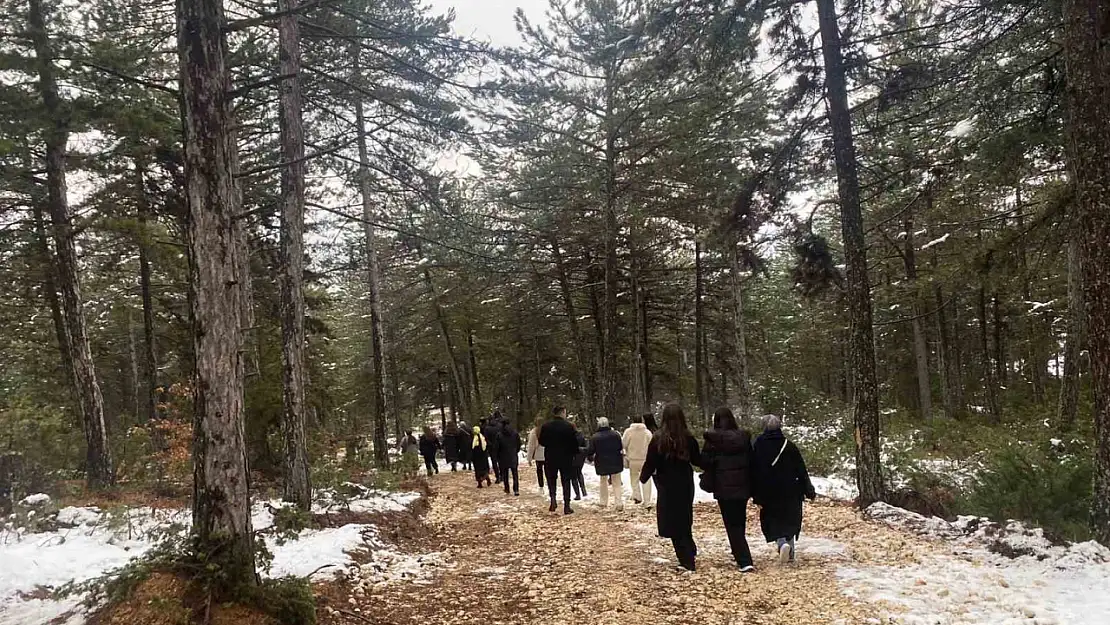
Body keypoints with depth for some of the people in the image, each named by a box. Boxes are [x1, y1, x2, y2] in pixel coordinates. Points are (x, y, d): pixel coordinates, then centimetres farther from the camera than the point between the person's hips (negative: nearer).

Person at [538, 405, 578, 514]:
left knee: (551, 479, 17)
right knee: (566, 481, 7)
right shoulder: (569, 426, -11)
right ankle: (566, 506, 7)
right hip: (566, 458, -1)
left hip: (550, 458, 2)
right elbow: (574, 443, -9)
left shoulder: (546, 426, -4)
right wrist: (575, 452, 9)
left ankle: (553, 500, -2)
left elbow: (541, 441, 3)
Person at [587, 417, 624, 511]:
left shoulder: (594, 437, -10)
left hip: (602, 464, 0)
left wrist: (590, 458, 14)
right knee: (617, 484, 5)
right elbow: (621, 448, 6)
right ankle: (619, 503, -7)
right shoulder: (615, 435, -4)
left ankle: (604, 503, 21)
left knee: (603, 482, 19)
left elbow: (589, 451, -7)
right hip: (615, 464, 0)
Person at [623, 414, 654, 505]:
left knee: (634, 478, 18)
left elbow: (624, 444, -5)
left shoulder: (628, 431, -9)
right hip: (645, 459, 0)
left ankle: (637, 496, 7)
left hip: (633, 459, 0)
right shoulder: (648, 432, -6)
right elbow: (651, 445, -5)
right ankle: (647, 501, 6)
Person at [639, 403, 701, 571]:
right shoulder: (688, 438, -7)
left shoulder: (658, 439, -14)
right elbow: (697, 460, 3)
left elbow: (650, 463, -9)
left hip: (667, 486, -3)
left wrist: (643, 477, 9)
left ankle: (687, 560, 4)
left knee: (673, 522, 6)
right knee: (684, 519, 21)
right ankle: (691, 553, 24)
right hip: (686, 484, 3)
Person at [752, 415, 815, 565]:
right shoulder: (789, 446, -6)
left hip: (769, 494, -1)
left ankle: (782, 543, -18)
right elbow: (801, 470, -3)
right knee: (790, 521, 17)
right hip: (791, 493, 1)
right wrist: (809, 491, 5)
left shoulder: (759, 446, -7)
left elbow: (755, 473, -8)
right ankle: (790, 554, 19)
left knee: (773, 522, 8)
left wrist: (757, 498, -4)